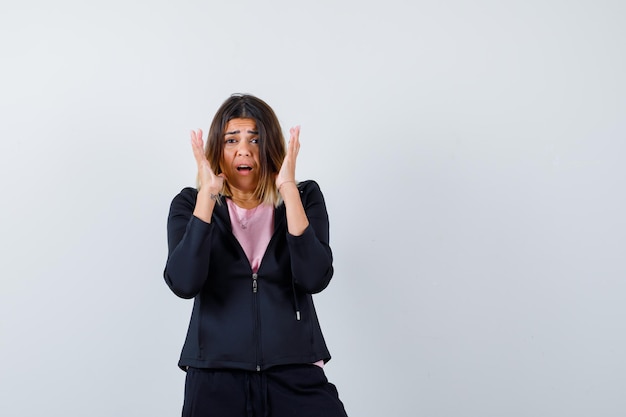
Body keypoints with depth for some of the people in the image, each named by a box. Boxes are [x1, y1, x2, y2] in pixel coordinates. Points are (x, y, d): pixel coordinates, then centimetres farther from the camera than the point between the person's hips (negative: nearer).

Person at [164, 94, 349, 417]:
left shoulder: (304, 197, 4)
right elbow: (184, 284, -13)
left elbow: (315, 278, -12)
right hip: (216, 377, 0)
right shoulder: (191, 205, 4)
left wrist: (289, 189, -15)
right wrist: (207, 194, -15)